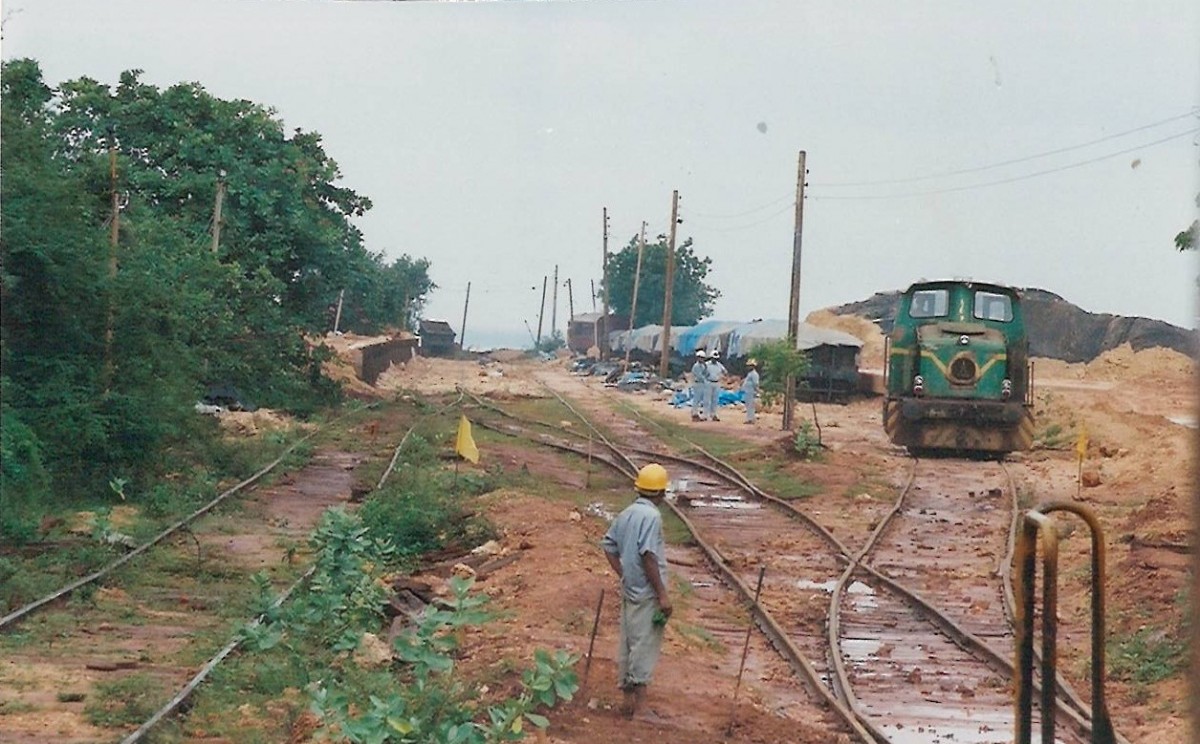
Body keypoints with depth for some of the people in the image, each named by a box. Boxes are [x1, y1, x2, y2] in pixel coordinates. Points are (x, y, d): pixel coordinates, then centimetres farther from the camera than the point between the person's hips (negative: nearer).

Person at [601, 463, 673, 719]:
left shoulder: (627, 513, 9)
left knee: (629, 641, 15)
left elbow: (608, 544, 13)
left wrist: (623, 575, 15)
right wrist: (662, 594, -19)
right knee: (646, 643, -3)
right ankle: (637, 692, -3)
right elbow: (648, 555, -22)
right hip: (646, 593, -8)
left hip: (630, 589, 8)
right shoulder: (651, 516, -17)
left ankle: (627, 689, 23)